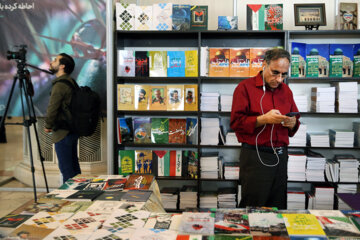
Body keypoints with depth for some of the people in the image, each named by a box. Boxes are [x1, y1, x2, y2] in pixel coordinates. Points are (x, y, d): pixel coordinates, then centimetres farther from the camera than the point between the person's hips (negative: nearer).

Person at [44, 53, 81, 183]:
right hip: (73, 130, 10)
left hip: (62, 132, -10)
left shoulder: (60, 85, -17)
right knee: (74, 166, 18)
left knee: (66, 168, -1)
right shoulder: (71, 82, 12)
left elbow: (52, 108, -20)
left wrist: (48, 126, -3)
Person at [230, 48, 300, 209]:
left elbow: (295, 123, 20)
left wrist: (292, 123, -4)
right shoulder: (245, 87, -3)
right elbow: (235, 122, -10)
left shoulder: (286, 90, 14)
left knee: (278, 208, 11)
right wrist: (264, 119, -19)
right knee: (253, 207, 1)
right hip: (255, 157, -5)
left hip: (280, 157, 5)